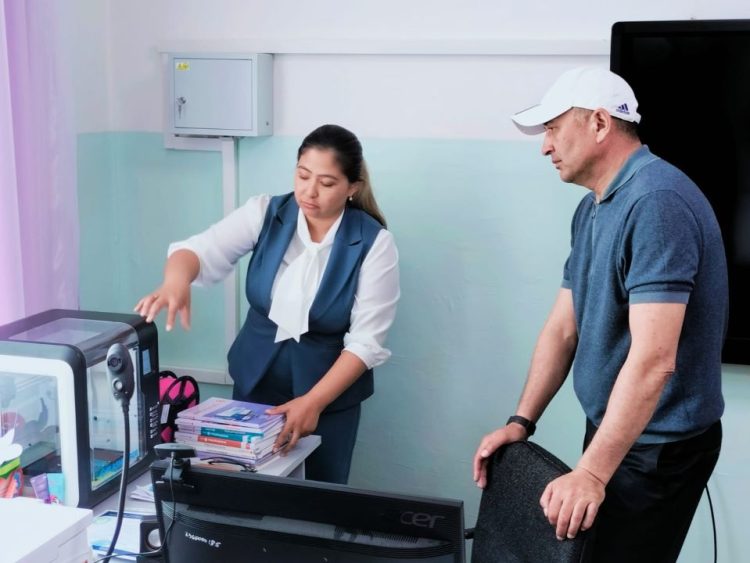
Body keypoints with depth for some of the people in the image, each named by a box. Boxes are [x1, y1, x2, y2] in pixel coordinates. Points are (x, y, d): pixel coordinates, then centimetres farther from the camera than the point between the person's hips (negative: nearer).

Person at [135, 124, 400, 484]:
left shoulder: (373, 243, -15)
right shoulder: (265, 213, -9)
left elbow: (365, 341, -16)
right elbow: (202, 250, -20)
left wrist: (314, 401, -26)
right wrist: (176, 281, -43)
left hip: (329, 394, -2)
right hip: (255, 381, 2)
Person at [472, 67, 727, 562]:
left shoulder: (657, 202, -24)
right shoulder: (591, 208, 8)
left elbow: (652, 359, -30)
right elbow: (563, 327, 10)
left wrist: (593, 472, -31)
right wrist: (522, 421, 3)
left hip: (659, 444, -9)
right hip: (610, 428, 9)